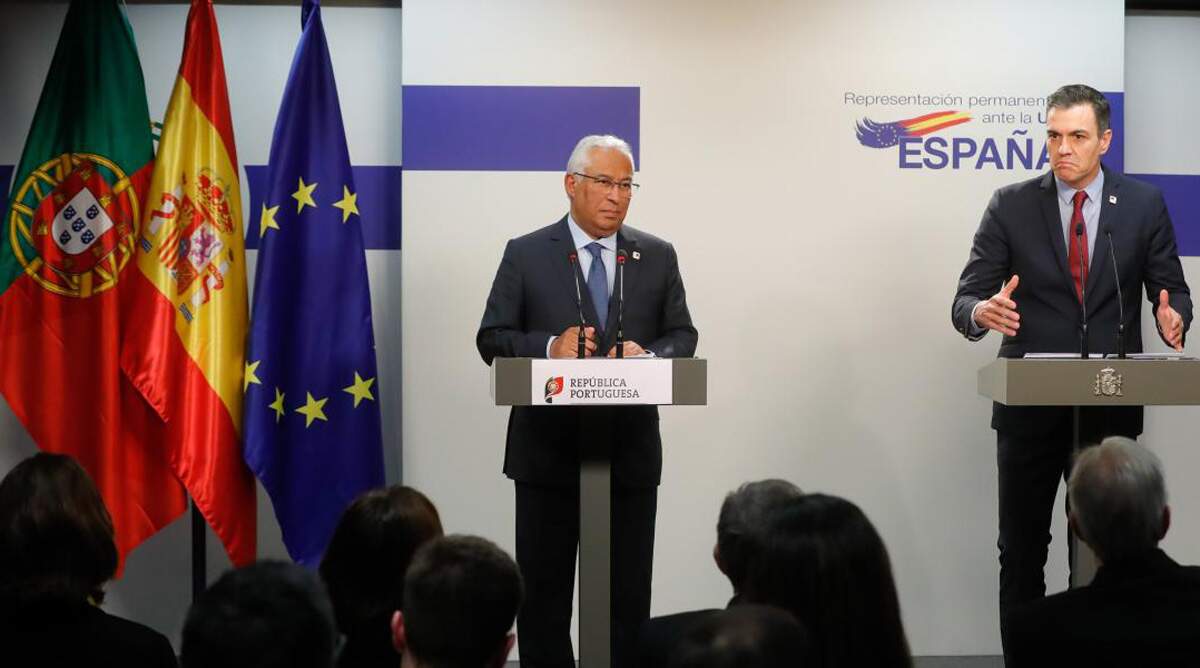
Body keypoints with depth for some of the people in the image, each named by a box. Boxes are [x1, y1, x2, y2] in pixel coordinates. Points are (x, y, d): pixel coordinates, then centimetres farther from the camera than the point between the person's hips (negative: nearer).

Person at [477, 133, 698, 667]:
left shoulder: (658, 256, 7)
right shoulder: (526, 254, 0)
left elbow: (682, 336, 9)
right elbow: (491, 339, -1)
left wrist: (649, 355, -14)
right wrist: (549, 347, -19)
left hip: (631, 447, 2)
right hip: (547, 447, -2)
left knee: (630, 592, 6)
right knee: (543, 587, 5)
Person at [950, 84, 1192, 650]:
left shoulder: (1144, 205, 2)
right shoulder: (1011, 206, -1)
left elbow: (1171, 289, 6)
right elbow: (965, 300, -3)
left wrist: (1174, 317, -18)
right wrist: (983, 312, -28)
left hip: (1111, 406, 0)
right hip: (1030, 405, 0)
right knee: (1021, 550, 4)